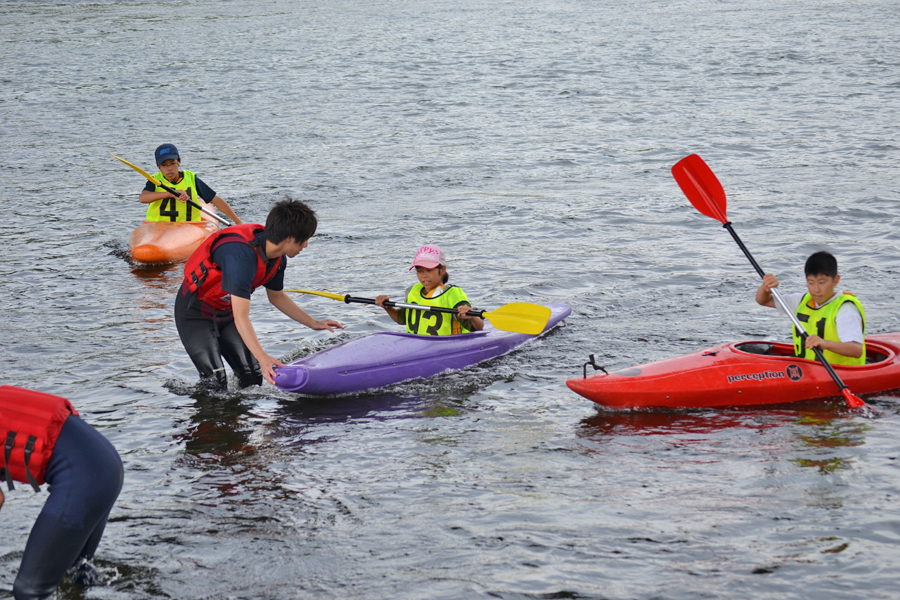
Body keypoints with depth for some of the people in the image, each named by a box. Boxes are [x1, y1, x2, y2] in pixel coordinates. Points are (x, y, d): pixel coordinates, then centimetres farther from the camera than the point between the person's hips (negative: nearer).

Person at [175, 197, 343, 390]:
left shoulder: (278, 258, -8)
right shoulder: (242, 254, -37)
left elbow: (277, 296, 13)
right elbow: (241, 317, -40)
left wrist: (313, 323, 17)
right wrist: (262, 357, -49)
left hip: (226, 312, 8)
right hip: (195, 314, -8)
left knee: (253, 378, -2)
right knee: (215, 383, -16)